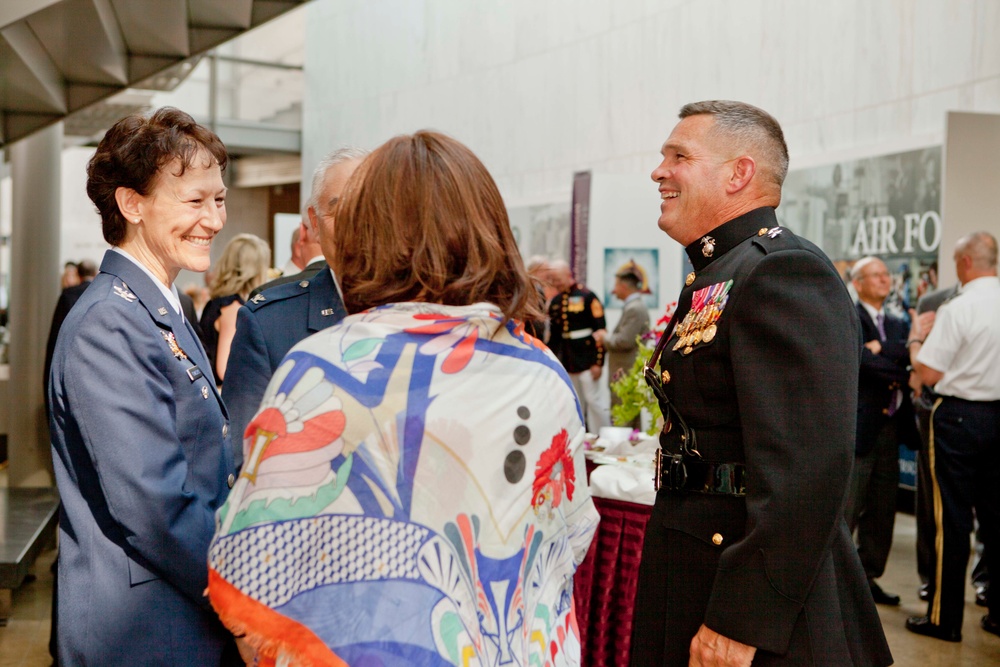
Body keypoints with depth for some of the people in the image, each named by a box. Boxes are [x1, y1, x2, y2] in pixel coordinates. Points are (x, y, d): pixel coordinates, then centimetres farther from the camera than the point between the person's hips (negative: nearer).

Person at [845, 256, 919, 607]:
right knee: (845, 511, -5)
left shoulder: (898, 324, 16)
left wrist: (882, 349, -16)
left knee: (882, 511, 12)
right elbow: (866, 363, -18)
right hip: (857, 427, -7)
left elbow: (908, 360, -1)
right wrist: (905, 375, -11)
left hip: (890, 428, 7)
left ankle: (868, 577, 23)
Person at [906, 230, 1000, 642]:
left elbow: (928, 373, -14)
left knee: (952, 517, 0)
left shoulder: (958, 309, -16)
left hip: (959, 415, -6)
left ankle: (944, 618, 7)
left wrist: (916, 336, 2)